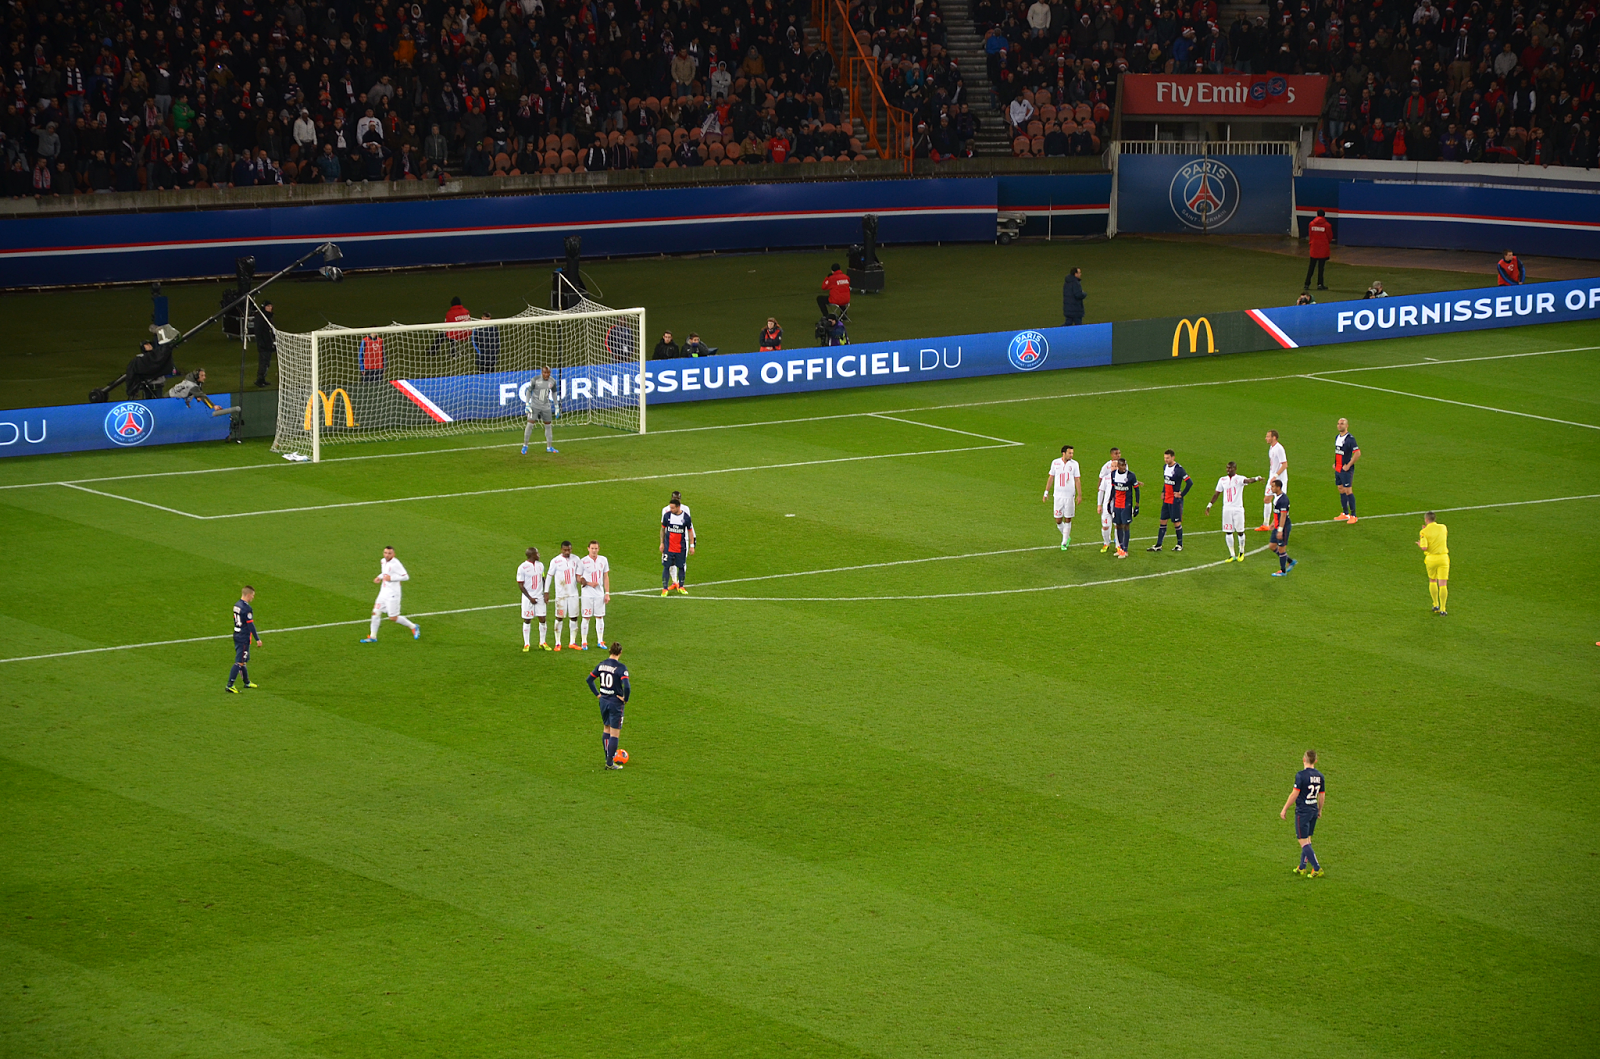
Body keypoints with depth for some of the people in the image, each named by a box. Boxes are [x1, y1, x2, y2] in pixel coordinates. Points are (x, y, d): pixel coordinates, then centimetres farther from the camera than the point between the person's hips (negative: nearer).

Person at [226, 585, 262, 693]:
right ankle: (230, 685, -7)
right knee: (239, 662, -6)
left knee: (243, 660, 20)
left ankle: (247, 682, 33)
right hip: (244, 638, -9)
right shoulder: (247, 608, -19)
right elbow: (250, 625, -18)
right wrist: (257, 639, -12)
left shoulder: (236, 606, 8)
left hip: (237, 636, 9)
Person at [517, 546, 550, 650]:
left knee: (542, 619, 1)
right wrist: (530, 598, -15)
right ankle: (526, 644, 10)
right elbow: (520, 585, -10)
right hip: (528, 598, -4)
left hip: (539, 597, 4)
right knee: (527, 621, 2)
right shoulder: (522, 568, -10)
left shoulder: (540, 565, 7)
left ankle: (542, 643, 12)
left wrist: (545, 594, 6)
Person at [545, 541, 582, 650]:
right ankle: (558, 643, 5)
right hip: (561, 595, -3)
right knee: (559, 618, 0)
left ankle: (572, 642, 13)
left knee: (574, 618, 4)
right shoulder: (555, 561, -6)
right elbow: (549, 576, 0)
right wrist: (546, 592, -4)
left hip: (573, 594, 3)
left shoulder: (575, 559, 4)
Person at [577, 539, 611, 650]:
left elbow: (606, 577, 9)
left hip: (599, 594, 3)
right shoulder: (583, 561, -6)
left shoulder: (603, 560, 4)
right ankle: (584, 642, 7)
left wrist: (607, 593, 4)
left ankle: (600, 641, 15)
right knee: (586, 617, 0)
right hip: (587, 594, -3)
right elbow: (578, 578, -3)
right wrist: (589, 583, -18)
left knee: (600, 617, 6)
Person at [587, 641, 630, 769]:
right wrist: (625, 699, -10)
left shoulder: (601, 665, 1)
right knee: (615, 733, 2)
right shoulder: (621, 668, -18)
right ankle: (610, 763, 3)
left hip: (603, 700, 6)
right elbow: (626, 687, -27)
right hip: (616, 702, -6)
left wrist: (598, 694, 14)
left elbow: (590, 679, 9)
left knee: (606, 729, 23)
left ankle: (607, 756, 33)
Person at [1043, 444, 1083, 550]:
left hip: (1070, 496, -1)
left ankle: (1064, 543, 10)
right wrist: (1046, 492, 9)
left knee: (1067, 520, 1)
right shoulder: (1055, 463, 1)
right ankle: (1067, 537, 25)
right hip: (1058, 496, 1)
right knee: (1058, 520, 2)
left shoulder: (1074, 464, -1)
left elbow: (1077, 480, 2)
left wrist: (1079, 495, -1)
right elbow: (1051, 478, 10)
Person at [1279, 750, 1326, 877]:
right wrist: (1320, 810, 26)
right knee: (1307, 839, 17)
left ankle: (1317, 868, -8)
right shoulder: (1319, 776, 3)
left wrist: (1284, 809, -8)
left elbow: (1294, 794, -16)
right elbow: (1322, 796, 11)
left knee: (1304, 842, -3)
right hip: (1314, 811, 7)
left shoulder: (1301, 775, -16)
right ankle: (1302, 868, 24)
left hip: (1302, 812, -7)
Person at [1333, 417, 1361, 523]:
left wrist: (1348, 465, -19)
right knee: (1341, 490, 12)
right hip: (1338, 469, 8)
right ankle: (1345, 514, 21)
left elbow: (1357, 453, -20)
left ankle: (1353, 515, -1)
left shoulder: (1350, 438, -15)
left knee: (1348, 491, -6)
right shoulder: (1337, 437, 11)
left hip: (1346, 470, -8)